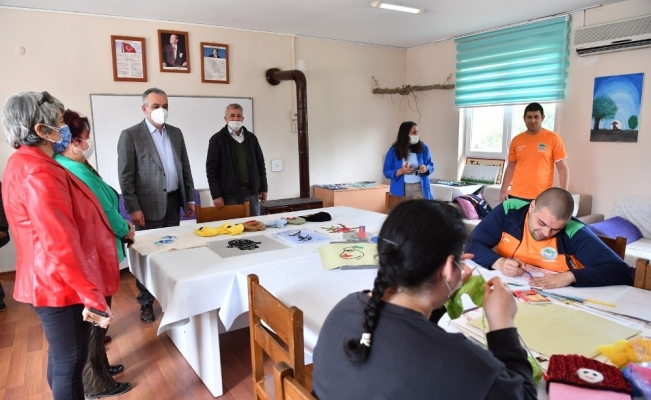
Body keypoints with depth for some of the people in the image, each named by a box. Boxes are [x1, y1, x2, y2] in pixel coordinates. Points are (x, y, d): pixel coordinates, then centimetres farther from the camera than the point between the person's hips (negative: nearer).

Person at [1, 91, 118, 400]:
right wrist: (93, 297, -26)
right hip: (62, 286, -10)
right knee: (70, 363, 5)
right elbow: (61, 244, -29)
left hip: (51, 282, 10)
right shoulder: (39, 173, -24)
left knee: (61, 359, 23)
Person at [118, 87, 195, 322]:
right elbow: (125, 175, -9)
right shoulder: (130, 135, -6)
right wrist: (133, 208, -13)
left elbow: (185, 168, 13)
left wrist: (190, 198, 9)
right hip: (149, 204, -4)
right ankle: (146, 302, 18)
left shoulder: (176, 133, 10)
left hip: (173, 202, 5)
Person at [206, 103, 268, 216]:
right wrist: (216, 195, -11)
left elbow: (260, 164, 14)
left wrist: (263, 188, 9)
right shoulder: (217, 139, -1)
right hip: (229, 194, -4)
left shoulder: (251, 138, 11)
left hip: (251, 192, 4)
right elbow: (211, 169, -5)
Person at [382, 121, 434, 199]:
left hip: (420, 188, 1)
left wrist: (426, 168, -11)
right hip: (401, 190, -1)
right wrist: (401, 171, -17)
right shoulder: (394, 150, -2)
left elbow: (431, 165, 13)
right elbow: (387, 171, 0)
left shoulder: (423, 148, 3)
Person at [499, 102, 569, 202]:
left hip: (542, 197, -3)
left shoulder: (553, 138, -1)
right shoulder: (516, 140, 8)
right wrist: (503, 190, 9)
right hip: (516, 196, 3)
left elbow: (563, 168, -2)